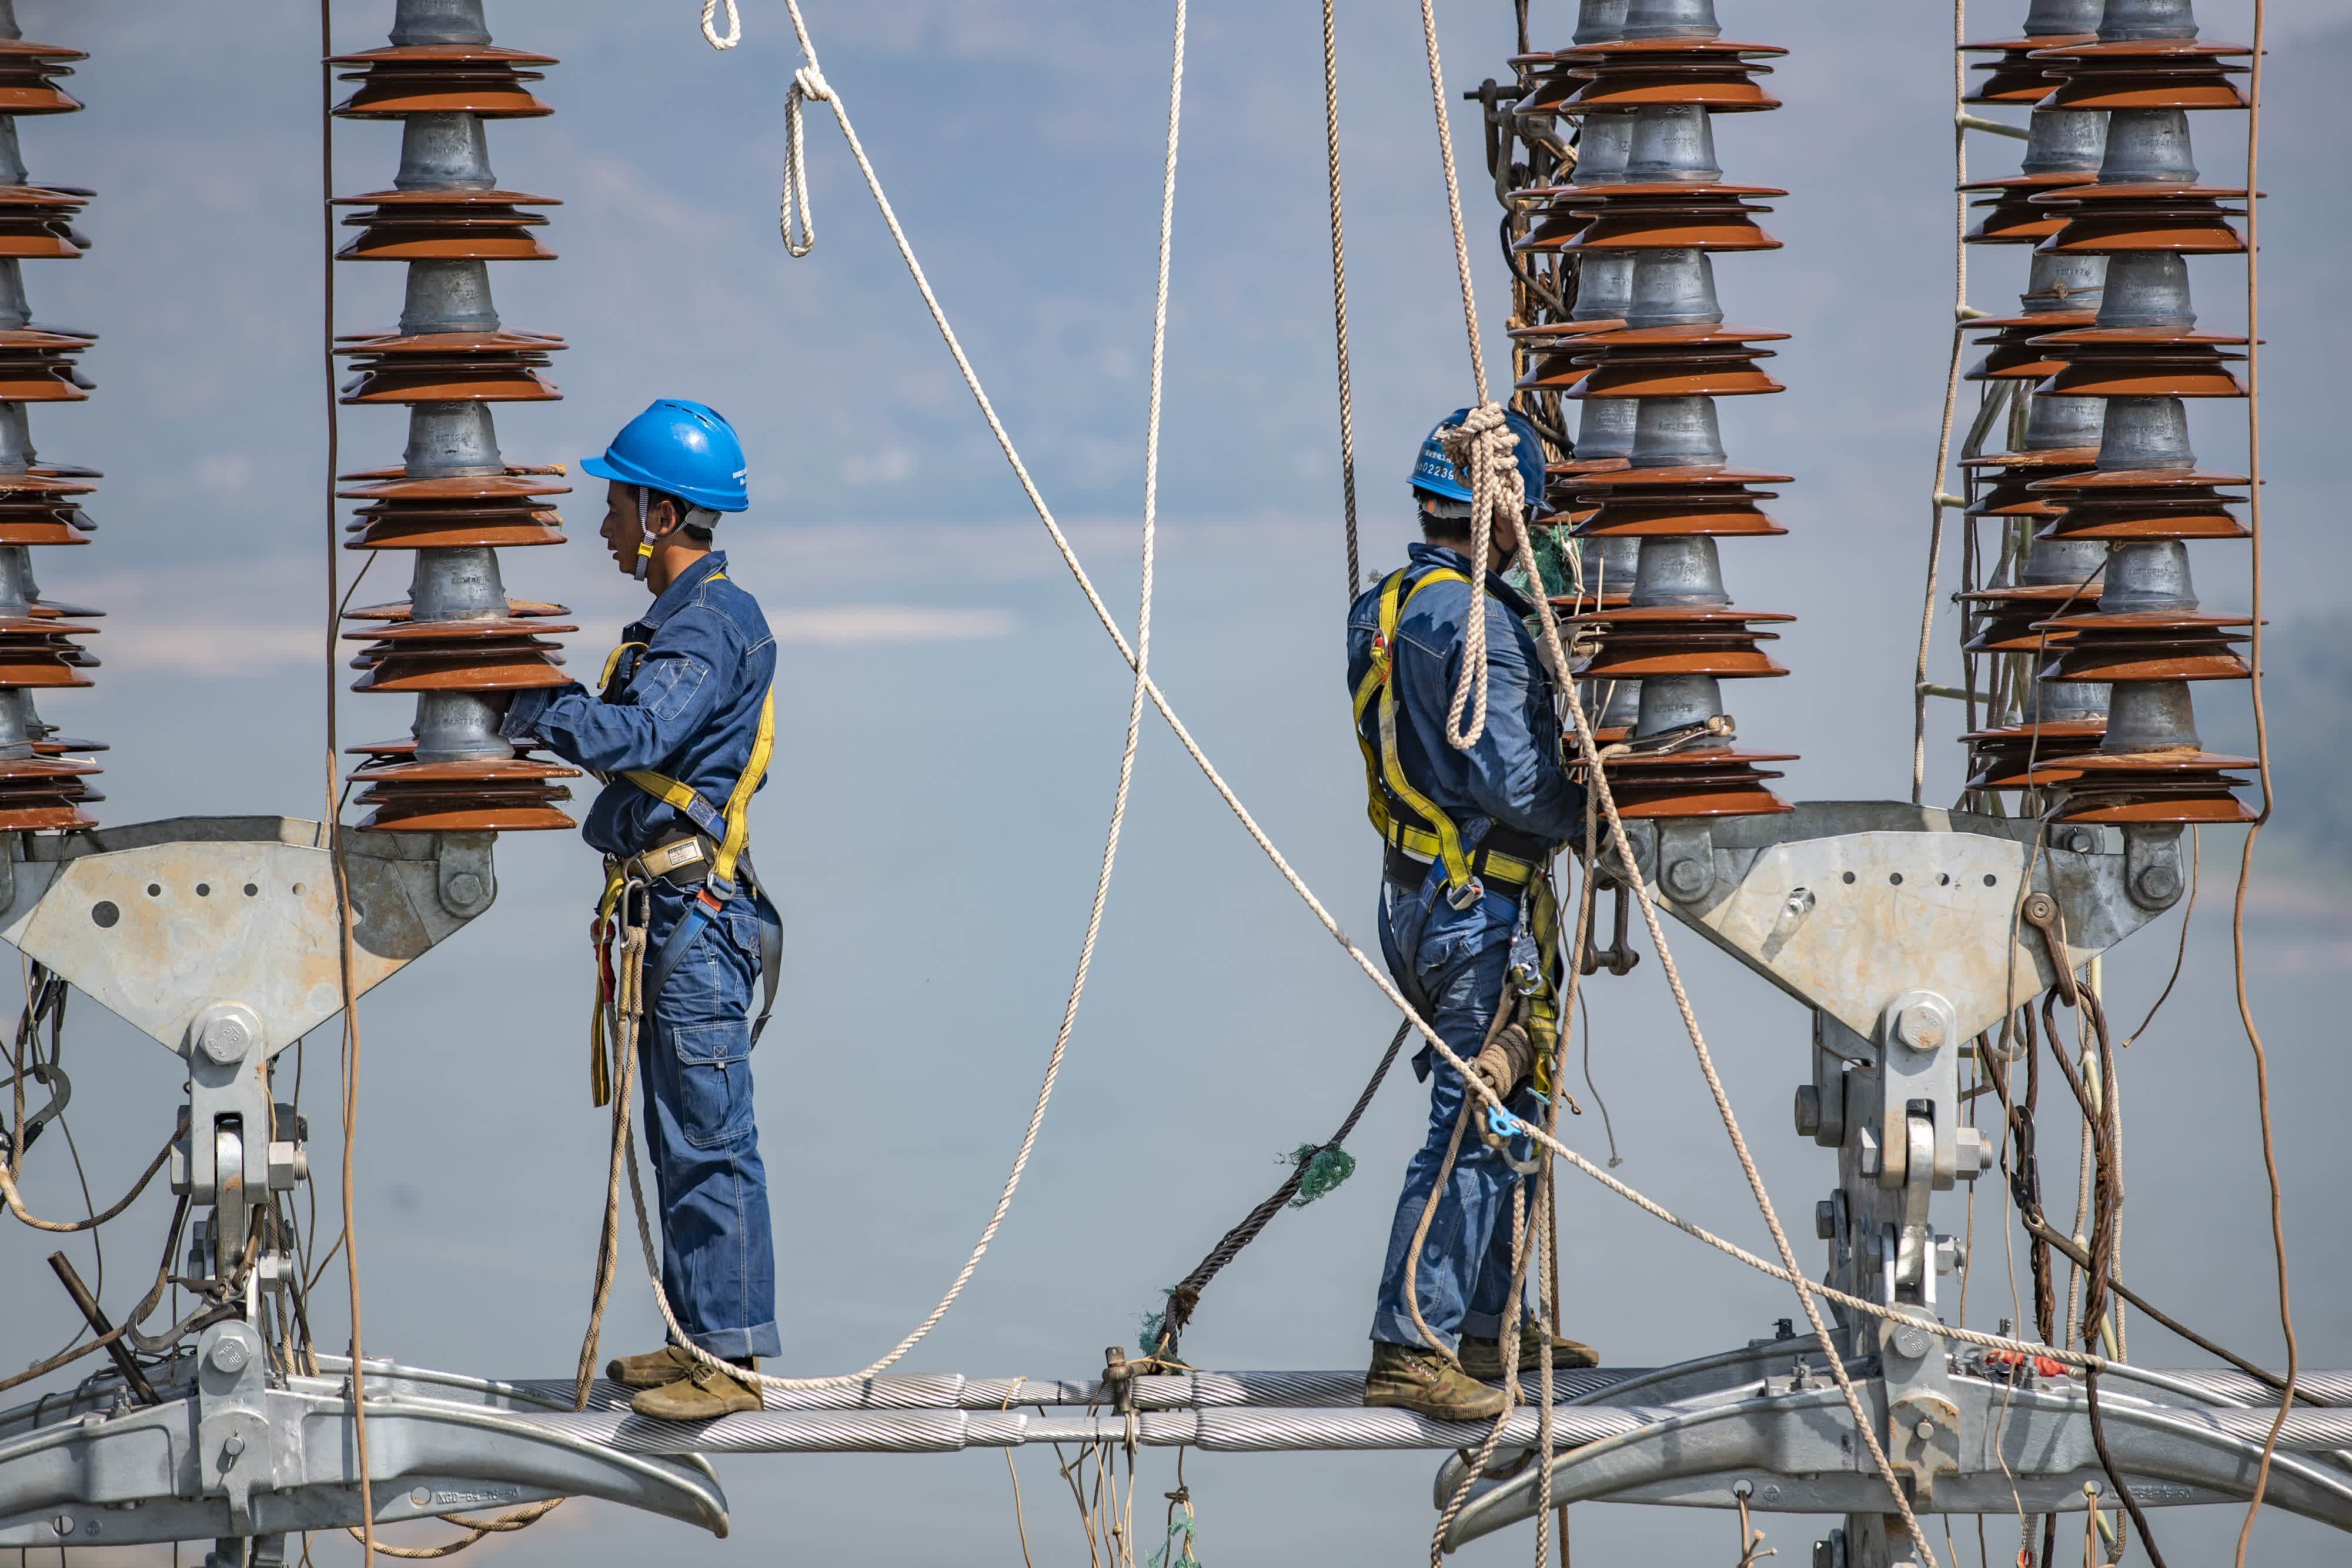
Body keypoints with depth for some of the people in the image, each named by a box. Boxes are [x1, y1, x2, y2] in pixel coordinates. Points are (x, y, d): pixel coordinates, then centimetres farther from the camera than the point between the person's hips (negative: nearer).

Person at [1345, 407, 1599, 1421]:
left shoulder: (1382, 610, 11)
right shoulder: (1473, 623, -20)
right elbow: (1514, 781, -23)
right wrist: (1605, 817, -6)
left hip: (1415, 900, 10)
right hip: (1485, 910, -10)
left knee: (1505, 1116, 19)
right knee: (1478, 1131, -7)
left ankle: (1480, 1327, 27)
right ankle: (1411, 1352, -8)